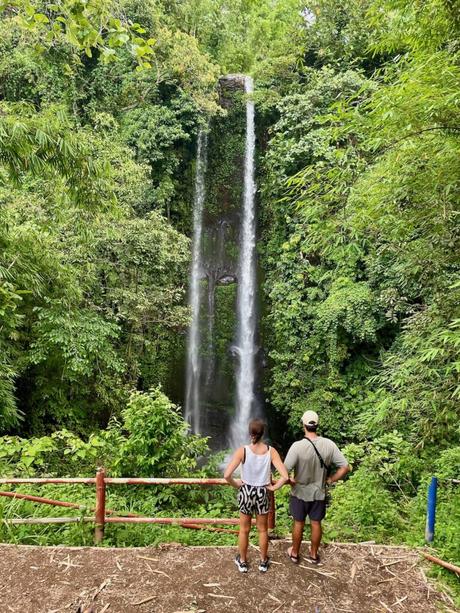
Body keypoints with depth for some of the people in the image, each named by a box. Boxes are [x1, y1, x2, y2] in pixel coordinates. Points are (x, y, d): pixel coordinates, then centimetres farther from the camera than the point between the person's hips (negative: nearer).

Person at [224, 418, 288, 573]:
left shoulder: (242, 451, -20)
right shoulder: (271, 451, -17)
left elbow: (227, 475, -26)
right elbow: (285, 476, -22)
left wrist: (236, 484, -7)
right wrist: (273, 487, -6)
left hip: (246, 492, -1)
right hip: (263, 493, 1)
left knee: (244, 530, 21)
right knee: (263, 530, 22)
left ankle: (242, 562, 38)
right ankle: (263, 562, 39)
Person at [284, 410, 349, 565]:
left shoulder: (297, 446, -27)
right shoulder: (329, 445, -16)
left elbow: (284, 471, -26)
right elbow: (345, 467, -11)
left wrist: (290, 481, -6)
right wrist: (329, 480, 0)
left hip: (300, 493, -2)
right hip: (319, 493, 2)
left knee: (298, 523, 18)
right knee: (316, 523, 21)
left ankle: (295, 553, 37)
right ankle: (313, 555, 38)